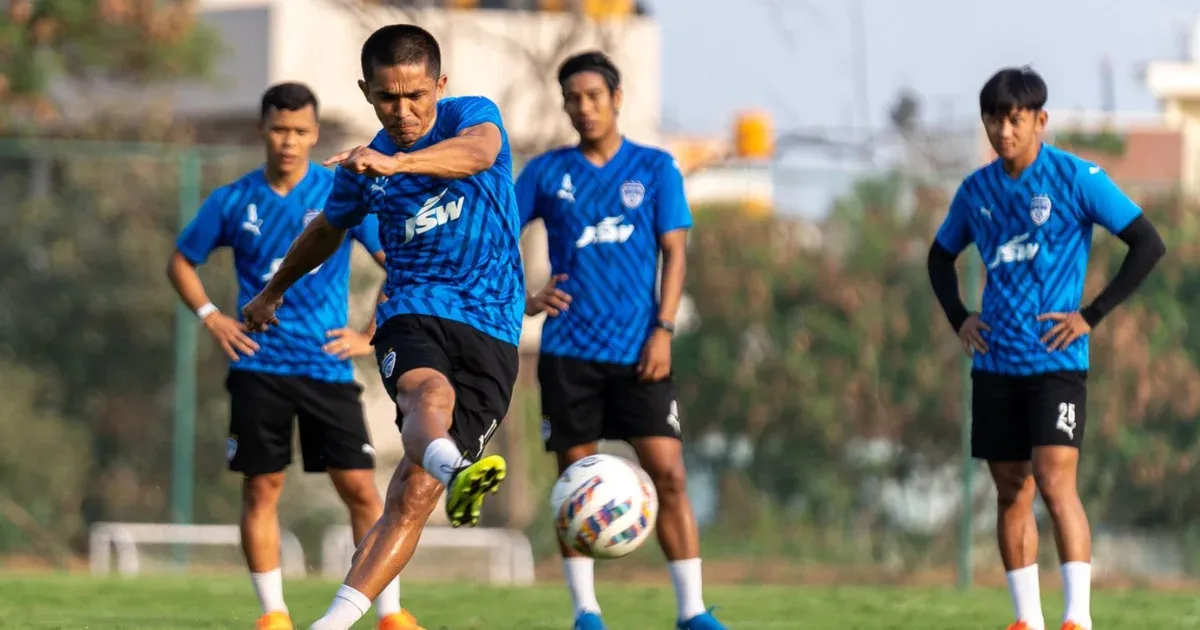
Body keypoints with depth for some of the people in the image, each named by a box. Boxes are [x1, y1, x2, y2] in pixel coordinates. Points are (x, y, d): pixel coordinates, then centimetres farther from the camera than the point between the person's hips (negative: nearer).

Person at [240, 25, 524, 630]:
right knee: (430, 394, -37)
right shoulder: (363, 168, 12)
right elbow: (328, 228, 34)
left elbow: (478, 150, -26)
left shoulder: (471, 115, 0)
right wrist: (274, 290, 49)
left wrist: (399, 162, -45)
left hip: (492, 330, -1)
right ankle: (455, 469, -71)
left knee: (412, 494, -10)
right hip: (415, 311, 1)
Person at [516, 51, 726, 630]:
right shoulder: (548, 171, 6)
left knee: (668, 474, -9)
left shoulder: (654, 168, 5)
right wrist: (523, 300, -6)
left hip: (638, 351, -1)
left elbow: (674, 252, 2)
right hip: (569, 350, 1)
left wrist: (663, 330, -8)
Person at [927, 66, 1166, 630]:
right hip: (996, 365, 5)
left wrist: (1092, 315, -11)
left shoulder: (1076, 179, -7)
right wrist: (959, 319, 10)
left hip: (1056, 360, -5)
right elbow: (941, 256, 26)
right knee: (1011, 493, 6)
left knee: (1055, 482, -16)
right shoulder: (976, 190, 9)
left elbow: (1149, 245, -8)